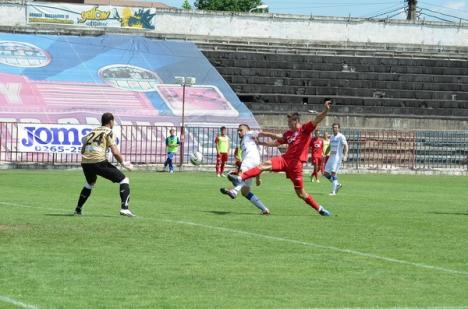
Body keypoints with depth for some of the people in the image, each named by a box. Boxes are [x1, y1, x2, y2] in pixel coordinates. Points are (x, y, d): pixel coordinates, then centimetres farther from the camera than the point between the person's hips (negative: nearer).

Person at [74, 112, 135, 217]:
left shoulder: (92, 132, 24)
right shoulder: (109, 132, 6)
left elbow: (82, 150, 22)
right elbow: (115, 152, -5)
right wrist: (123, 163, 9)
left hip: (85, 162, 6)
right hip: (99, 161, -6)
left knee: (90, 183, 36)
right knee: (123, 180, 4)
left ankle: (78, 209, 35)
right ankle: (124, 208, -11)